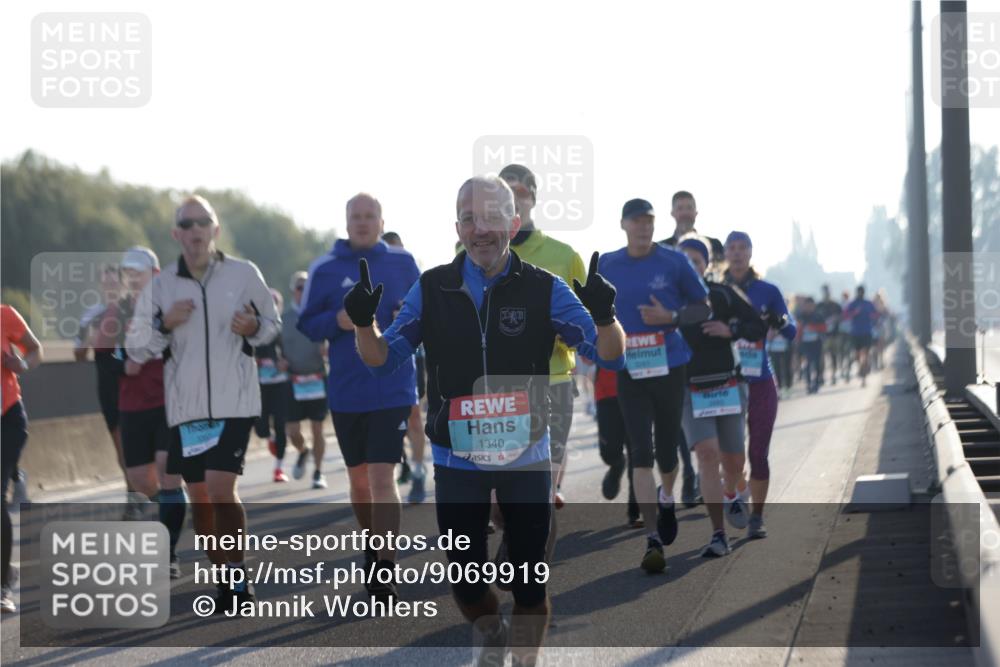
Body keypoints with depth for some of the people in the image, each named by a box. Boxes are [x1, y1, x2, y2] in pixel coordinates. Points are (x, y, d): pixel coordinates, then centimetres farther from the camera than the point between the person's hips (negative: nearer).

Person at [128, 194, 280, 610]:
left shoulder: (244, 274, -1)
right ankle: (226, 577, 23)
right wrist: (163, 323, -11)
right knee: (199, 497, 9)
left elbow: (273, 324, 10)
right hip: (186, 406, 3)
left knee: (221, 490, -15)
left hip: (235, 402, -3)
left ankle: (238, 579, -5)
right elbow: (135, 350, 7)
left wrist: (254, 328, -12)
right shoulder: (160, 286, 4)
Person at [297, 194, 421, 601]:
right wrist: (337, 321, -16)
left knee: (382, 477, -11)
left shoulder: (402, 264, 4)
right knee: (358, 477, 13)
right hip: (345, 393, 2)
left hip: (394, 389, -2)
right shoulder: (325, 270, 2)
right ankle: (372, 551, 33)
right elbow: (306, 324, 4)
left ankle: (385, 571, -11)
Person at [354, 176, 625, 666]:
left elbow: (609, 355, -8)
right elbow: (383, 359, 6)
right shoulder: (433, 290, -1)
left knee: (529, 583, 2)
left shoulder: (544, 290, -6)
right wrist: (363, 322, -15)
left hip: (526, 459, -1)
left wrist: (603, 315, -29)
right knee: (465, 580, 6)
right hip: (456, 461, 1)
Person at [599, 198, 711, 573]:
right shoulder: (607, 266, 3)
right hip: (629, 371, 0)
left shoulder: (674, 262, -3)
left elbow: (703, 306, 3)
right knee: (641, 453, -10)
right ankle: (653, 539, -11)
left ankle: (666, 498, 46)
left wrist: (670, 318, -13)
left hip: (670, 368, 0)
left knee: (666, 449, 12)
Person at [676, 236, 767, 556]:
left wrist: (731, 330, -14)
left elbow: (759, 327, 3)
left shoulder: (722, 294, 1)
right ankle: (718, 535, -16)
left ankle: (734, 494, 45)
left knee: (733, 460, 7)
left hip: (727, 386, 1)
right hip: (689, 390, -1)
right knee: (707, 453, -18)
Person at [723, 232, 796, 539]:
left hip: (760, 384, 0)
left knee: (758, 453, 1)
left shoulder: (767, 291, 3)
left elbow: (791, 332, 0)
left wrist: (778, 322, -22)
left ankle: (757, 517, 8)